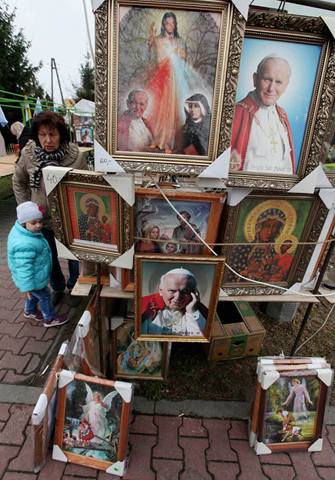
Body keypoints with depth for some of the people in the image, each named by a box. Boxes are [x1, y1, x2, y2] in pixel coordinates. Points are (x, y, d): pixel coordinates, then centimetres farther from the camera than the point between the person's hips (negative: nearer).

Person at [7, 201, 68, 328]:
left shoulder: (19, 229, -8)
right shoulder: (25, 245, -40)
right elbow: (23, 267, -34)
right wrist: (26, 286, -26)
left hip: (35, 273, 9)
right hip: (33, 279, -9)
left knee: (35, 293, 31)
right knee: (44, 296, 13)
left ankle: (30, 311, 58)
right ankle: (50, 319, 36)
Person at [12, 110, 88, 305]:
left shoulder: (76, 156, -17)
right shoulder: (28, 154, -10)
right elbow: (19, 182, 7)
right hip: (42, 220, 3)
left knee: (74, 255, 16)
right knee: (49, 258, 20)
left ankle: (74, 287, 45)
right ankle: (57, 287, 48)